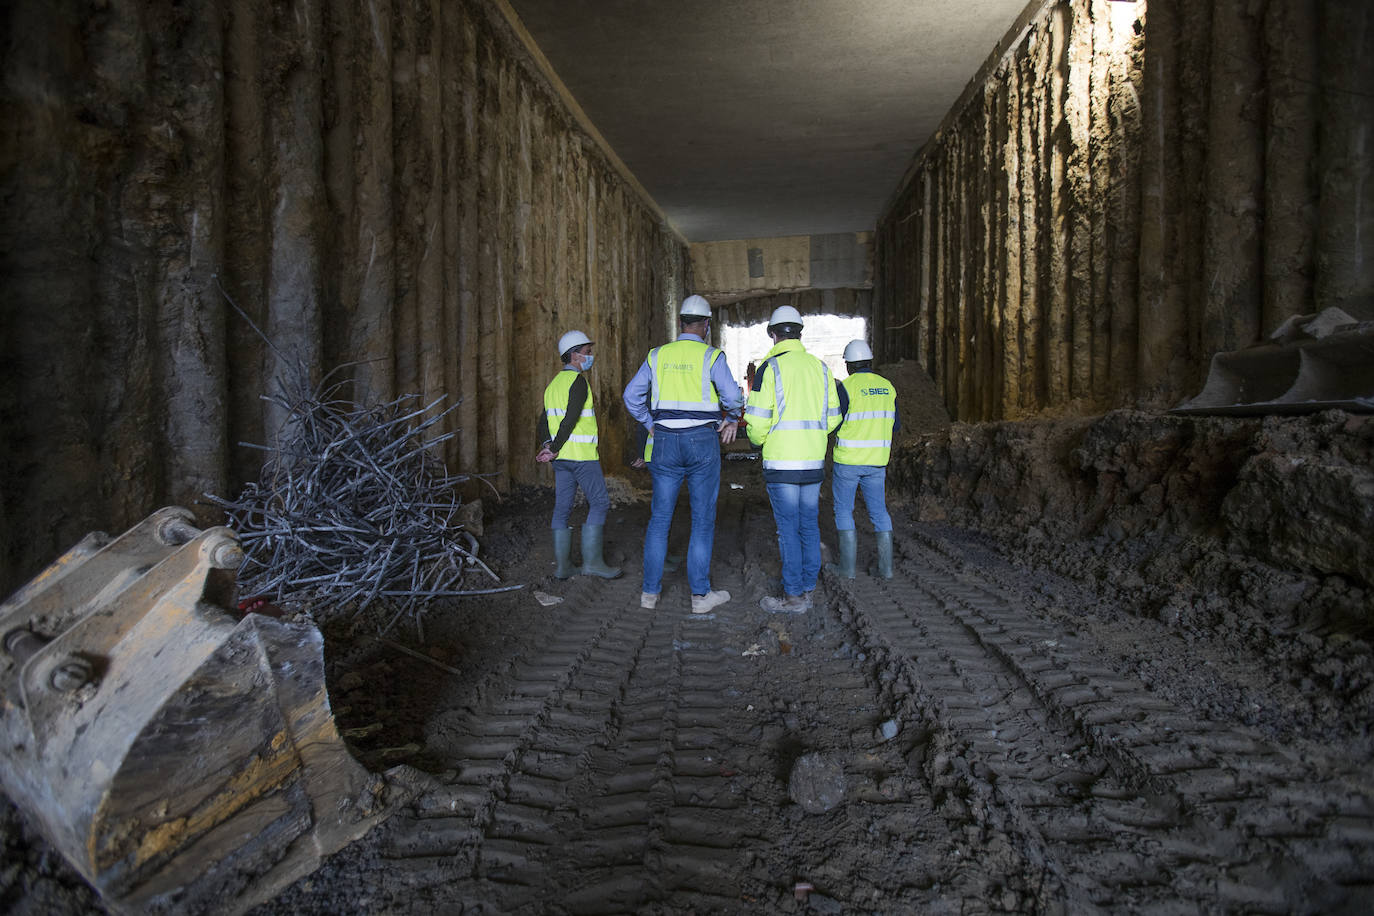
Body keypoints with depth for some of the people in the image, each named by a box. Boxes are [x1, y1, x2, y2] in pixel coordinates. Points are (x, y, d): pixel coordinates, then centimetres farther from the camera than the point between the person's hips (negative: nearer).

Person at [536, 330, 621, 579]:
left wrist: (547, 445, 2)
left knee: (562, 508, 7)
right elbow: (571, 418, -19)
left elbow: (543, 423, 15)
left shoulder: (554, 384, 18)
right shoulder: (578, 381, -10)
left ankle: (563, 565, 10)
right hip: (582, 454, -9)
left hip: (561, 457, 9)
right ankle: (592, 561, -3)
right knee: (599, 503, -1)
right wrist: (554, 449, -13)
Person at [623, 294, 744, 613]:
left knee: (659, 518, 10)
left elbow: (632, 395, 9)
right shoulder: (711, 356, -4)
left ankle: (650, 591, 15)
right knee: (703, 520, 4)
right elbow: (733, 397, -11)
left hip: (665, 443, 3)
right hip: (703, 442, -3)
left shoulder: (657, 356, 6)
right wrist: (732, 419, 9)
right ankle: (700, 594, 8)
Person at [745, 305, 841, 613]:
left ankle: (793, 596, 4)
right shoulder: (820, 367, 10)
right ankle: (807, 590, 20)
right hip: (813, 461, 5)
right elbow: (832, 418, 12)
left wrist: (758, 438, 11)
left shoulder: (771, 367, -7)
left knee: (788, 527, -1)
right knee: (808, 525, 12)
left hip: (781, 461, -5)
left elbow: (757, 419, -10)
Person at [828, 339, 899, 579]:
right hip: (877, 461, 5)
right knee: (878, 510, 12)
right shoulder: (887, 387, 6)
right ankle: (886, 566, 11)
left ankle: (847, 566, 6)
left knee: (843, 510, 6)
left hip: (848, 460, -5)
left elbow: (834, 425, -12)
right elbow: (894, 425, 10)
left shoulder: (846, 387, -12)